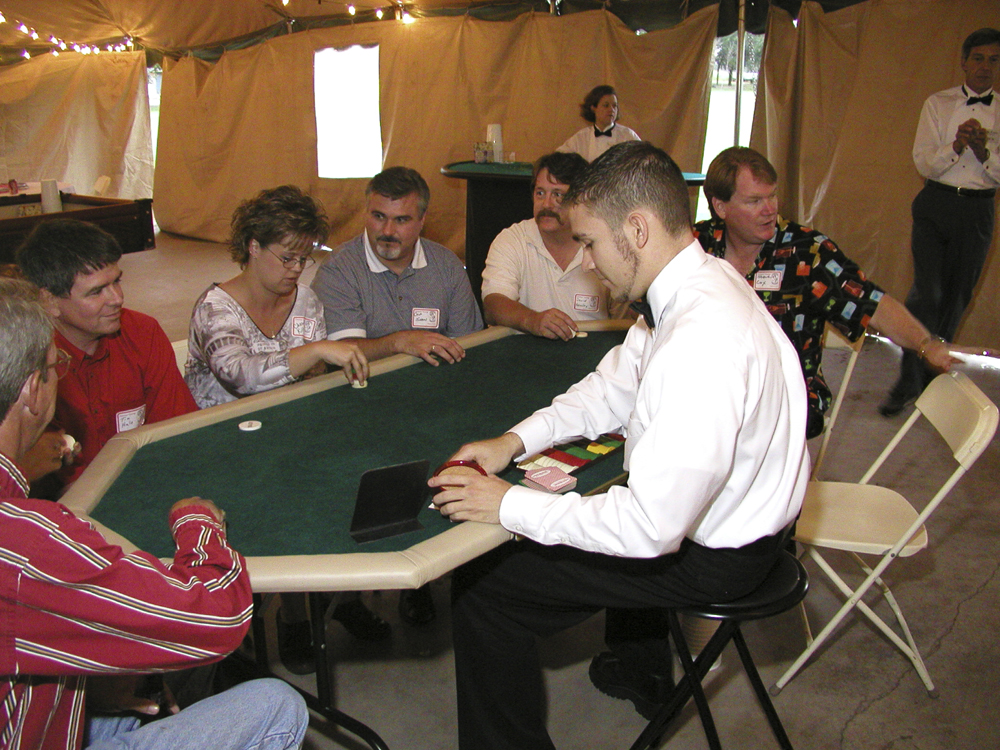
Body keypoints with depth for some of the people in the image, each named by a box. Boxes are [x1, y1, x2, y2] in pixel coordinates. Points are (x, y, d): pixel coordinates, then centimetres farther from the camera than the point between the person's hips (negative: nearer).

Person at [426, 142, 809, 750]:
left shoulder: (702, 343, -35)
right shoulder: (702, 281, -3)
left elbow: (651, 528, -33)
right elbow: (615, 386, 9)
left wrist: (509, 507, -24)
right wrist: (516, 440, -2)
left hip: (712, 560, -10)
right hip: (728, 515, 10)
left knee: (482, 584, -8)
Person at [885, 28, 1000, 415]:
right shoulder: (938, 104, 4)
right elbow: (924, 163, -2)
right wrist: (957, 145, -20)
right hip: (936, 205, -2)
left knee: (956, 297, 7)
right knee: (926, 292, -13)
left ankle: (932, 374, 21)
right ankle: (908, 381, -8)